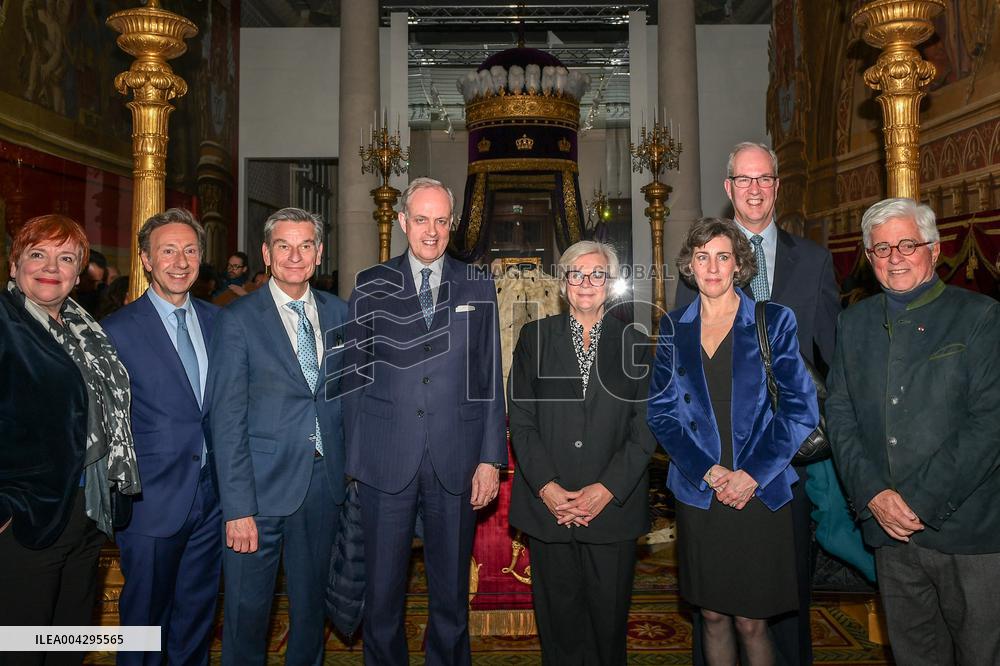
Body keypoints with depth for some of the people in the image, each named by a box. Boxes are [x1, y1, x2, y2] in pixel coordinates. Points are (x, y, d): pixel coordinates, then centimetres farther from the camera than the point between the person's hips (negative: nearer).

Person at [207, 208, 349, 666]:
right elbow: (227, 419, -10)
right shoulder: (237, 319, -7)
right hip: (263, 487, -3)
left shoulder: (338, 313, 6)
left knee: (311, 605, 18)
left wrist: (350, 469, 2)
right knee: (248, 610, 9)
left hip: (324, 483, 4)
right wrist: (238, 508, -14)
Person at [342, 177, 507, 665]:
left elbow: (490, 381, 5)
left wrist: (491, 458, -1)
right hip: (385, 460, 0)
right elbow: (355, 378, 5)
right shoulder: (371, 286, 5)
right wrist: (354, 457, 2)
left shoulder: (478, 287, 6)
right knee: (382, 591, 11)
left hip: (457, 461, 1)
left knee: (452, 592, 13)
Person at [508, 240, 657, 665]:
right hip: (548, 503, 0)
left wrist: (606, 490, -10)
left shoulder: (634, 344, 6)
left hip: (613, 504, 0)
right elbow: (520, 420, 1)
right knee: (557, 616, 8)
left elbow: (645, 427, 1)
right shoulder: (535, 337, 6)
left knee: (608, 617, 9)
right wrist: (547, 487, -9)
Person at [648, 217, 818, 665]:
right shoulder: (673, 328, 7)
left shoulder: (773, 321, 1)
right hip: (698, 494, 2)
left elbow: (801, 408, -3)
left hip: (760, 492, -2)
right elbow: (661, 411, 3)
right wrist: (708, 471, -9)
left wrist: (752, 475, -12)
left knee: (750, 621, 5)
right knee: (712, 615, 11)